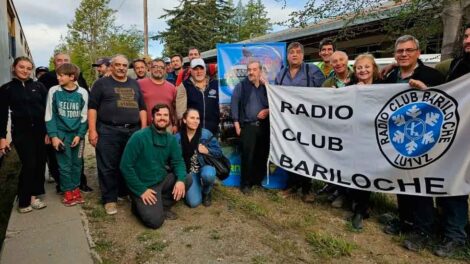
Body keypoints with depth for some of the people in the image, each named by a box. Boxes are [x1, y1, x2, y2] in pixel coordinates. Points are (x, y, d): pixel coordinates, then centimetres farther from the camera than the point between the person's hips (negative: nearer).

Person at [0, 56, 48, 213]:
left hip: (40, 131, 2)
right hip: (21, 132, -2)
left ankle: (33, 196, 18)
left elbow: (47, 110, 3)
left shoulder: (39, 86, 4)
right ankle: (24, 201, 9)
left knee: (39, 164, 4)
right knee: (29, 165, -6)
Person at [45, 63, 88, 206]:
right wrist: (53, 135, -8)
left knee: (77, 164, 9)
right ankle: (68, 192, 15)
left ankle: (75, 189, 23)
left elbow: (84, 116, 1)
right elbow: (50, 116, -1)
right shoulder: (54, 91, -3)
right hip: (61, 134, -1)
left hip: (77, 134, 1)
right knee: (64, 165, 2)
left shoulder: (82, 93, -3)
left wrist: (79, 135, -6)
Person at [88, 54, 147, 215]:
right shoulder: (101, 83, 4)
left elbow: (142, 107, 15)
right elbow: (92, 107, -2)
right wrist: (92, 130, -10)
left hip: (133, 131, 4)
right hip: (108, 131, -4)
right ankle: (110, 199, 11)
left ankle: (126, 193, 27)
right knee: (108, 167, 0)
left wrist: (144, 128, 6)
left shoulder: (134, 84, 17)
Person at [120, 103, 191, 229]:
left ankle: (163, 205, 3)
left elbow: (178, 161, 2)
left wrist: (180, 180, -20)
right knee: (155, 221, -21)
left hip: (162, 180, 6)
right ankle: (140, 206, 12)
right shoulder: (139, 137, -17)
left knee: (187, 179, -16)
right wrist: (141, 190, -18)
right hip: (144, 186, -6)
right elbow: (125, 166, -17)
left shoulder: (171, 139, 1)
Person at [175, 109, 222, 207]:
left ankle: (206, 193, -1)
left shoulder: (206, 134, -6)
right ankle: (198, 187, 21)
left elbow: (219, 152, -1)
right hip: (189, 172, 0)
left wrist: (207, 151, -19)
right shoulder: (178, 137, -4)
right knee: (193, 202, -17)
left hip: (204, 166, 0)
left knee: (208, 175, -38)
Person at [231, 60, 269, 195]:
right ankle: (245, 184, 7)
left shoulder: (266, 87, 11)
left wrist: (268, 111, -6)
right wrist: (237, 124, -9)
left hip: (264, 126, 3)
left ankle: (257, 180, 22)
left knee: (263, 155, 6)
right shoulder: (241, 86, 2)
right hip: (247, 126, -3)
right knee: (247, 156, -5)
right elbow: (234, 105, -3)